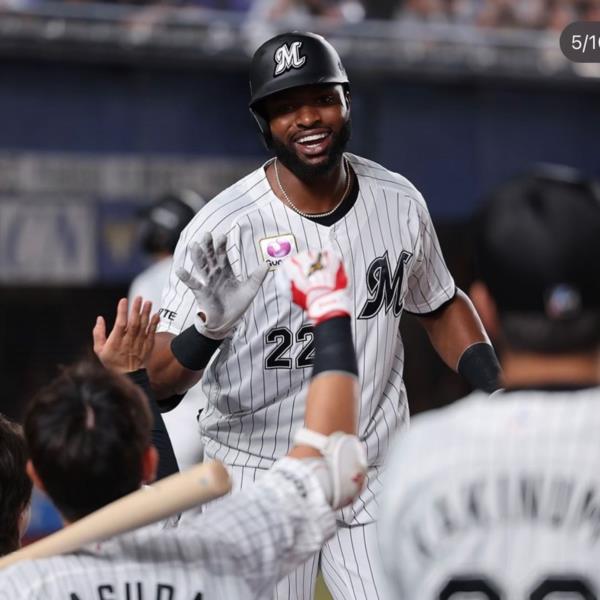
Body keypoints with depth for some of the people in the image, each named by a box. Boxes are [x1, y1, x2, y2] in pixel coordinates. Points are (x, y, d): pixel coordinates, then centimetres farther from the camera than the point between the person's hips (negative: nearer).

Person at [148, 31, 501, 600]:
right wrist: (205, 333, -41)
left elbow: (440, 306, 15)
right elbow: (156, 378, -20)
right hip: (258, 480, -3)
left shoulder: (400, 202, -2)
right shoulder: (222, 226, -17)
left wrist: (496, 384, 0)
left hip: (378, 476, 3)